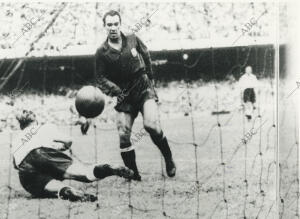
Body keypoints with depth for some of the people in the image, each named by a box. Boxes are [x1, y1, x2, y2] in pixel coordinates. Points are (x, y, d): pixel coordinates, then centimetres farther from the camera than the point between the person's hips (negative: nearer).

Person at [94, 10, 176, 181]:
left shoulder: (133, 40, 0)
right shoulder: (102, 53, -3)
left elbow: (146, 55, 18)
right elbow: (101, 78, 0)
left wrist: (150, 76, 19)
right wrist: (115, 90, -16)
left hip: (144, 89, -1)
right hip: (124, 95, 1)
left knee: (151, 124, -21)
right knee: (123, 135, -6)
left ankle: (169, 159, 1)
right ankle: (133, 173, 10)